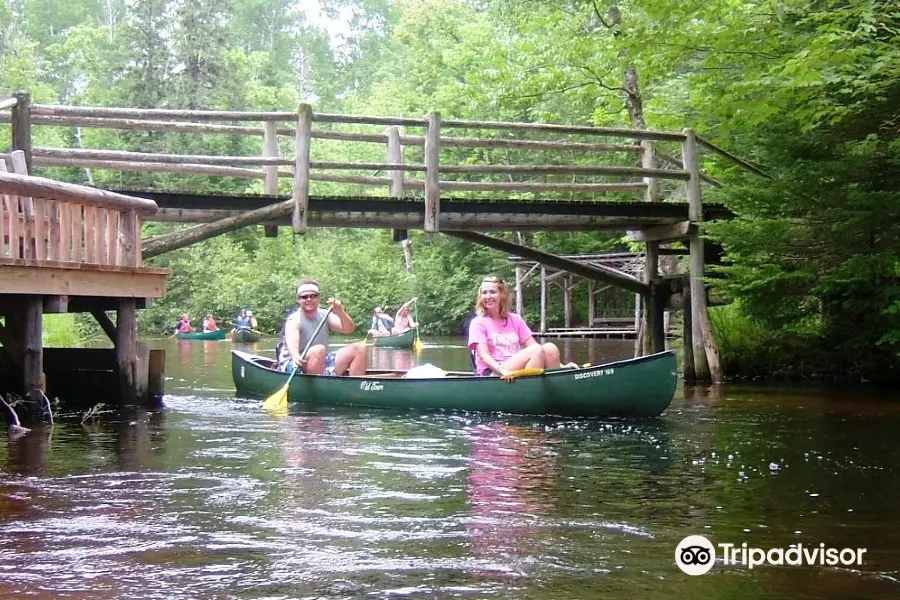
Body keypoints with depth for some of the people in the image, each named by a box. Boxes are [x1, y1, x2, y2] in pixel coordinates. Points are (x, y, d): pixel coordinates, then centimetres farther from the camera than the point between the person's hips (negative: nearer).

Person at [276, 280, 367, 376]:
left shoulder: (324, 315, 5)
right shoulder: (294, 320, -13)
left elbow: (349, 329, -8)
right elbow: (292, 342, -33)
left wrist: (340, 313, -28)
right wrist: (296, 357, -56)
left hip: (323, 364, 7)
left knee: (359, 348, -6)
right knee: (319, 350, -37)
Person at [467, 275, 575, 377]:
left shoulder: (515, 320, 18)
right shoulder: (478, 323, 4)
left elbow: (533, 345, 10)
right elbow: (484, 356, -9)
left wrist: (562, 366, -5)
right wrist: (503, 371, -29)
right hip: (491, 374, -5)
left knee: (550, 348, -19)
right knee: (536, 350, -26)